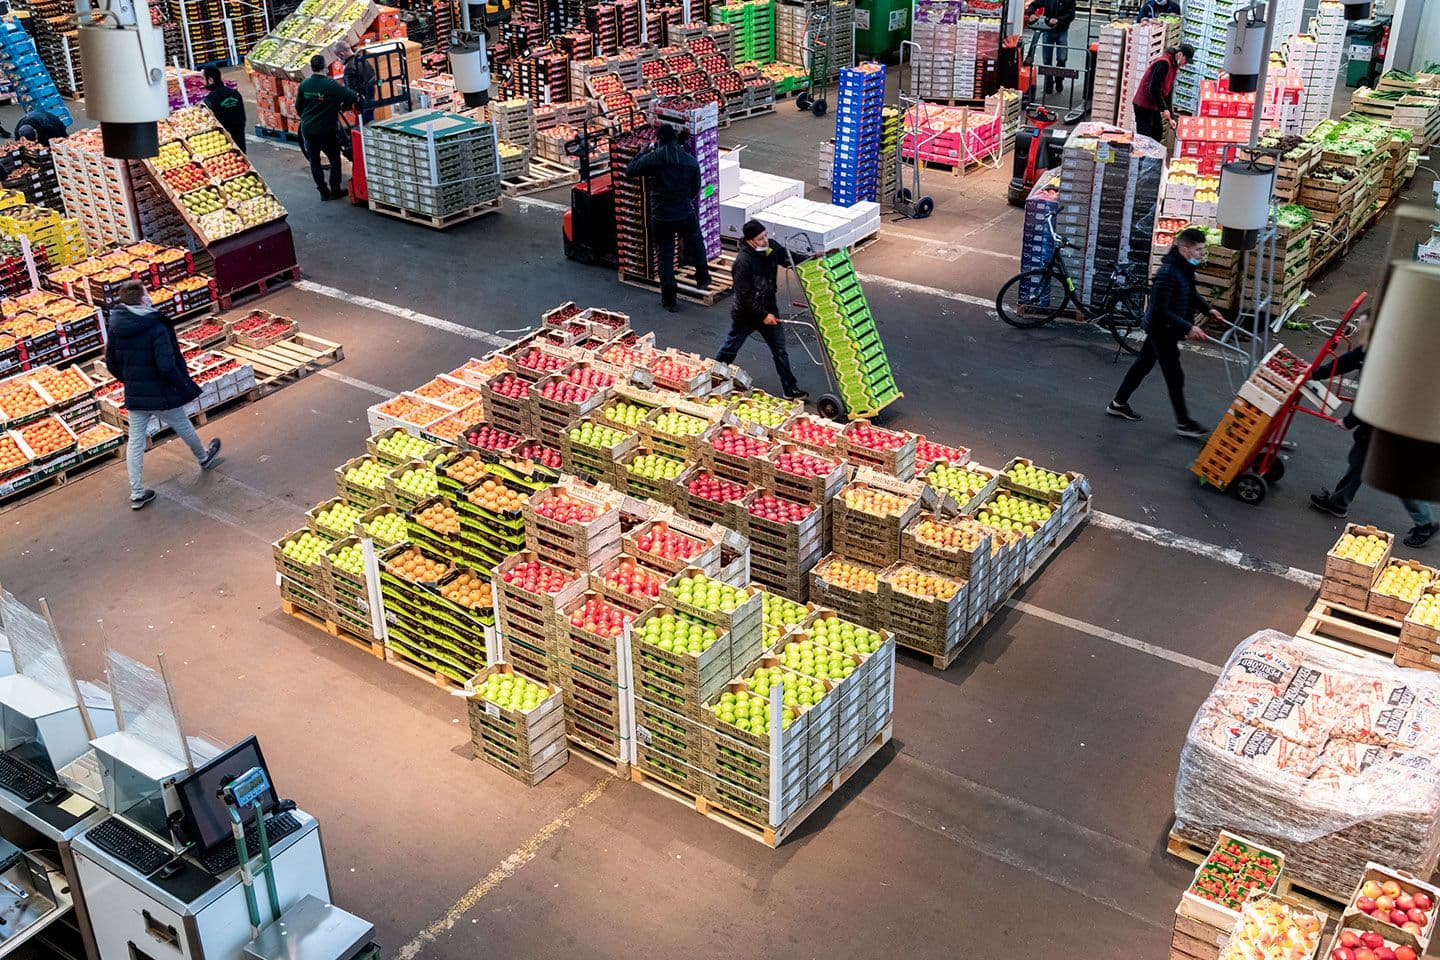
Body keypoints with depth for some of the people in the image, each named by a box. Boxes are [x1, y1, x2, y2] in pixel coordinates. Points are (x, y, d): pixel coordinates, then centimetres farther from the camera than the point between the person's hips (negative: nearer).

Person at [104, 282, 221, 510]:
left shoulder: (115, 328, -3)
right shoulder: (155, 326, -23)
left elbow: (111, 363, 6)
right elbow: (166, 365, -26)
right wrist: (185, 385, -12)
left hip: (134, 396, 5)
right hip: (161, 395, -5)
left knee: (135, 441, 9)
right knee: (184, 427, 21)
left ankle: (136, 493, 9)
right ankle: (204, 458, 48)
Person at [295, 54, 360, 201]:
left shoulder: (304, 84, -1)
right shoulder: (330, 84, -16)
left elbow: (298, 106, 8)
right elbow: (351, 97, -17)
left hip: (308, 129, 4)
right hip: (327, 129, -4)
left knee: (314, 160, 14)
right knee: (334, 160, 12)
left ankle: (324, 192, 15)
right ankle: (335, 191, 14)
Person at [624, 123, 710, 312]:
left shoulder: (652, 159, -12)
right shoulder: (691, 161, -1)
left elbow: (629, 170, 2)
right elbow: (696, 190, 9)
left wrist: (647, 150, 10)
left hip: (661, 218, -2)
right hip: (686, 215, 2)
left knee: (665, 257, 9)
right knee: (695, 242, 30)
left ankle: (669, 300, 13)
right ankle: (703, 277, 44)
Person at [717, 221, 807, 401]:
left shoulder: (771, 248, -9)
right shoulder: (743, 261, -30)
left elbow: (788, 259, 9)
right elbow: (744, 296, -26)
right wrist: (763, 315, -21)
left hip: (768, 310, 6)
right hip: (746, 313, -6)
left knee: (780, 350, 7)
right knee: (730, 349, 15)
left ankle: (790, 389, 15)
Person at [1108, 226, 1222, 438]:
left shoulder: (1185, 268, 1)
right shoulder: (1168, 273, -29)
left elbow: (1191, 293, 21)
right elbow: (1161, 310, -29)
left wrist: (1207, 309, 10)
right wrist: (1188, 327, -30)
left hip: (1160, 329, 10)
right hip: (1161, 329, -10)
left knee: (1144, 364, 19)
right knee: (1174, 375, -1)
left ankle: (1118, 404, 32)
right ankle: (1183, 423, 9)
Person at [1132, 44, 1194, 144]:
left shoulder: (1173, 65, 13)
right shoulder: (1163, 63, -18)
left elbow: (1168, 92, 15)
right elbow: (1154, 88, -23)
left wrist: (1171, 117, 11)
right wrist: (1164, 109, -18)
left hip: (1154, 105, 10)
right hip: (1144, 105, -10)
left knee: (1158, 134, 12)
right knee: (1144, 135, -10)